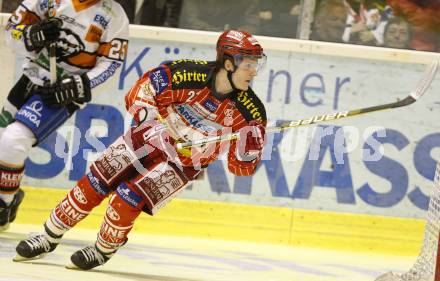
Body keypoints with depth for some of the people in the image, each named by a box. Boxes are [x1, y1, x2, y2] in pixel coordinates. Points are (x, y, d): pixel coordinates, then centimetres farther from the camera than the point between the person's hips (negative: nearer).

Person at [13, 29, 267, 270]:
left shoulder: (249, 110, -22)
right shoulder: (189, 75, -25)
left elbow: (242, 166, -14)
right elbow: (139, 95, -15)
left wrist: (252, 143, -34)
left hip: (183, 164, -1)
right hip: (150, 139, 1)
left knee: (127, 199, -16)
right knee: (94, 184, 0)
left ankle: (103, 252, 12)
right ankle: (49, 239, 20)